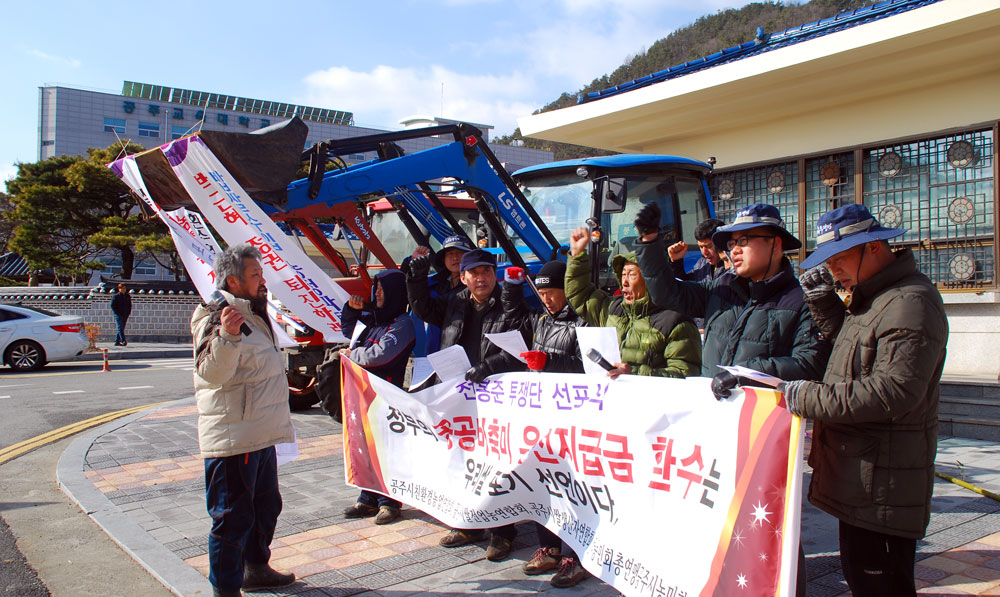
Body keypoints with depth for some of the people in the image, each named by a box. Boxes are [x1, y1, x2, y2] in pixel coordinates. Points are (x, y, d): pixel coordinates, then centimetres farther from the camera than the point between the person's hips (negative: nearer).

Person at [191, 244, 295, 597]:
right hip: (232, 438, -10)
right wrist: (226, 336, -44)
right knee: (232, 516, -2)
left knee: (265, 506, 22)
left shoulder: (252, 315, 14)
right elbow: (212, 372, -31)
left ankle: (256, 569, 39)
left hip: (259, 435, 10)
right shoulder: (216, 319, -17)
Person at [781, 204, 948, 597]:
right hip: (859, 471, 10)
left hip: (883, 481, -10)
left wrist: (808, 399, -22)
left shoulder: (911, 303, -18)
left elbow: (894, 391, -26)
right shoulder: (871, 295, 15)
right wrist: (822, 300, 10)